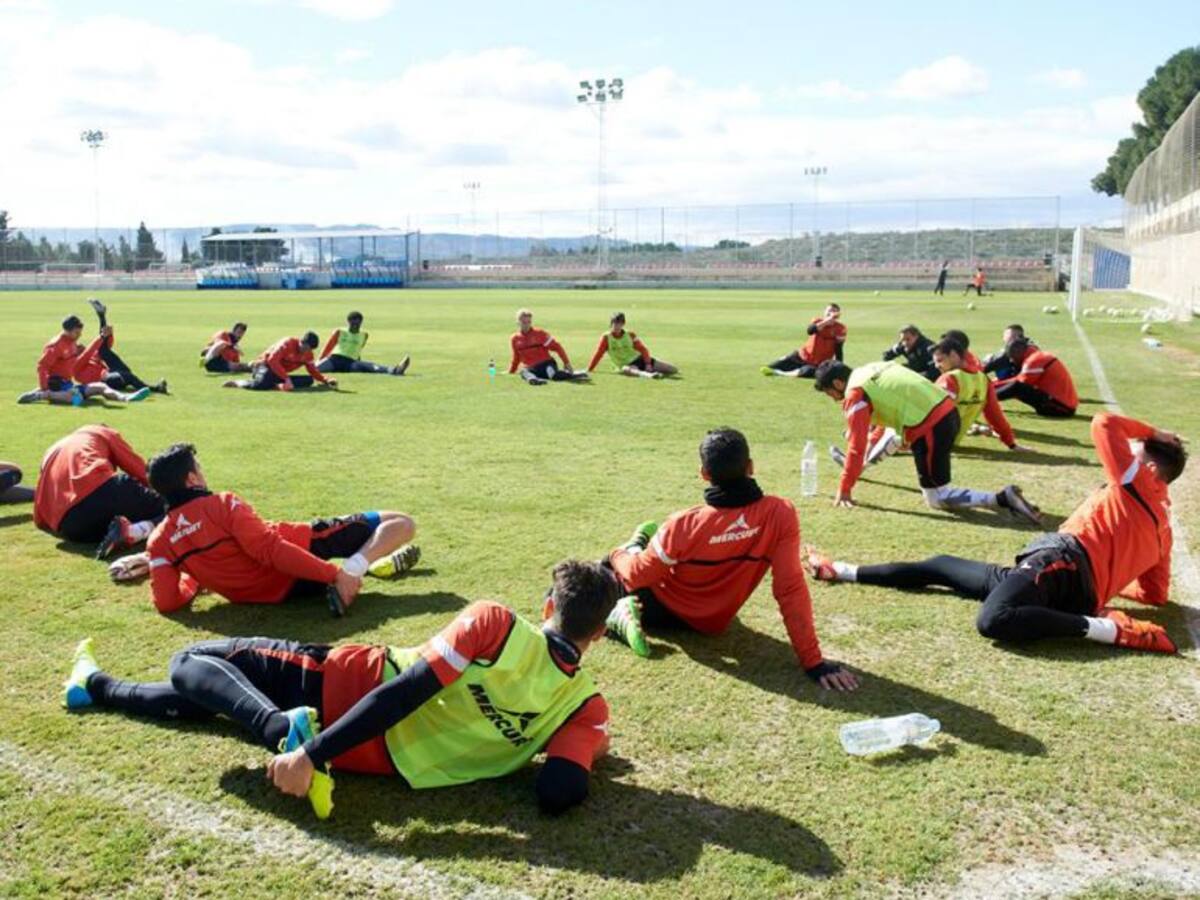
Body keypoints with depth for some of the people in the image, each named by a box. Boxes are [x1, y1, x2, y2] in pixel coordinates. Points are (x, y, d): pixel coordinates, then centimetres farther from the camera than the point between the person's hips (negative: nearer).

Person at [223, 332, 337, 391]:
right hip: (265, 366, -7)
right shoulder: (288, 343, -19)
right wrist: (286, 378, -34)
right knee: (263, 383, -42)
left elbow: (313, 371, 10)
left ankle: (278, 386, -22)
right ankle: (237, 382, -12)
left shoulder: (308, 354, 2)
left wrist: (325, 380, -9)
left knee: (309, 380, -8)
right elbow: (272, 360, -27)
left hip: (282, 375, 7)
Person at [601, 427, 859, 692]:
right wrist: (814, 662, -24)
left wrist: (617, 555, 5)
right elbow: (791, 589, -30)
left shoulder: (684, 525, -33)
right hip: (713, 623, 4)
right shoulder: (781, 514, -30)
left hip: (666, 609, -4)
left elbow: (638, 576, -18)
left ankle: (624, 613, -6)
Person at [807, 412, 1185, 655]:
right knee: (939, 566, 16)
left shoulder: (1137, 484, 4)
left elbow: (1104, 423, 0)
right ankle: (845, 572, 19)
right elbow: (1156, 594, 25)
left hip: (1062, 561, -10)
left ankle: (1112, 628, -25)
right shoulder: (1161, 524, 25)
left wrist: (1152, 433, 14)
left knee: (994, 620, -42)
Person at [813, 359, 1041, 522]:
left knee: (936, 499, 1)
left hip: (929, 428, -8)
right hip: (948, 410, 8)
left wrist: (844, 490, -2)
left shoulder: (855, 393, -5)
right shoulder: (872, 369, 18)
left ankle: (1001, 499, -11)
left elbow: (857, 445, -7)